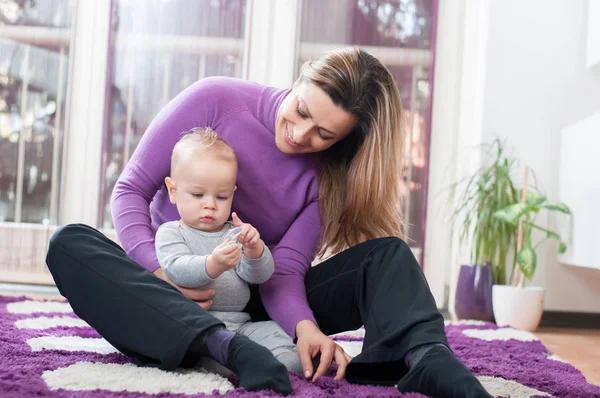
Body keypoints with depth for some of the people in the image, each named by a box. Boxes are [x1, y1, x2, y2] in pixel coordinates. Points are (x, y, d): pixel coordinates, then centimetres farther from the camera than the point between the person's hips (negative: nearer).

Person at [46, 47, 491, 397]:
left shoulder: (328, 175, -5)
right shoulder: (216, 100, -12)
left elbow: (284, 269, -13)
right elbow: (131, 190, -8)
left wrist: (304, 325, -36)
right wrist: (157, 270, -25)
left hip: (253, 303, 2)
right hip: (168, 291, -1)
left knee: (387, 251, -17)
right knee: (70, 244, -32)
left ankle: (429, 361, -47)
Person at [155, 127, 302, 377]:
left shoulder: (236, 233, 19)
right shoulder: (170, 233, 8)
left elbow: (261, 275, 6)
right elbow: (176, 269, -14)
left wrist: (254, 249, -17)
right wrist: (212, 265, -34)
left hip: (239, 323, 5)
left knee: (273, 332, -20)